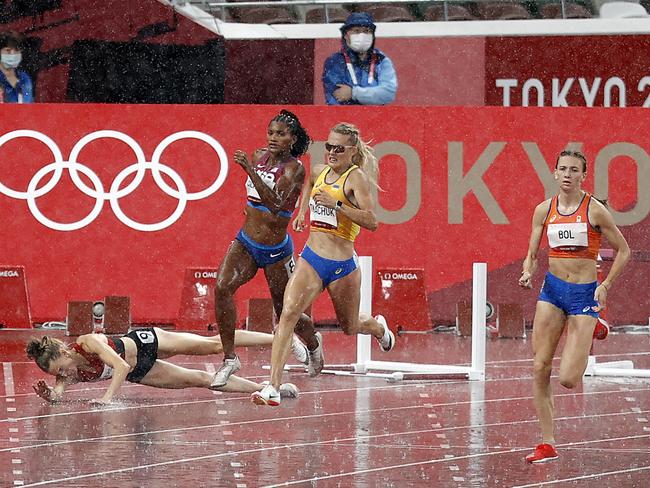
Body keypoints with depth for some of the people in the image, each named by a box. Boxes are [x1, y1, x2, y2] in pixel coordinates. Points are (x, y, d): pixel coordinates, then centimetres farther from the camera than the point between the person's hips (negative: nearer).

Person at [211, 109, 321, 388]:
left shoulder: (294, 169, -16)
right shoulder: (261, 157, 2)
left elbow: (275, 203, -34)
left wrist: (251, 170, -40)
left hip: (276, 250, -4)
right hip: (246, 243, 5)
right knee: (222, 287, -23)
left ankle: (313, 346, 44)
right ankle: (229, 358, -17)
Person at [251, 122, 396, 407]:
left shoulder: (356, 177, -11)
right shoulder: (319, 172, 7)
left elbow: (371, 222, -22)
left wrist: (337, 204, -28)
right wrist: (303, 211, 19)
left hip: (342, 265, -4)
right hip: (311, 258, 4)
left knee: (350, 328, 17)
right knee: (288, 313, -20)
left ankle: (378, 327, 57)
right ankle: (273, 387, -26)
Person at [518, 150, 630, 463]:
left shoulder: (594, 210, -8)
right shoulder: (544, 210, 3)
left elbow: (623, 251, 0)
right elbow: (532, 254, 9)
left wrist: (606, 286, -9)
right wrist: (528, 273, -12)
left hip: (584, 293, -4)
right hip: (552, 288, 4)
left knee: (568, 380, -9)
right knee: (540, 368, -5)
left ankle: (592, 330, 25)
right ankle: (547, 445, 6)